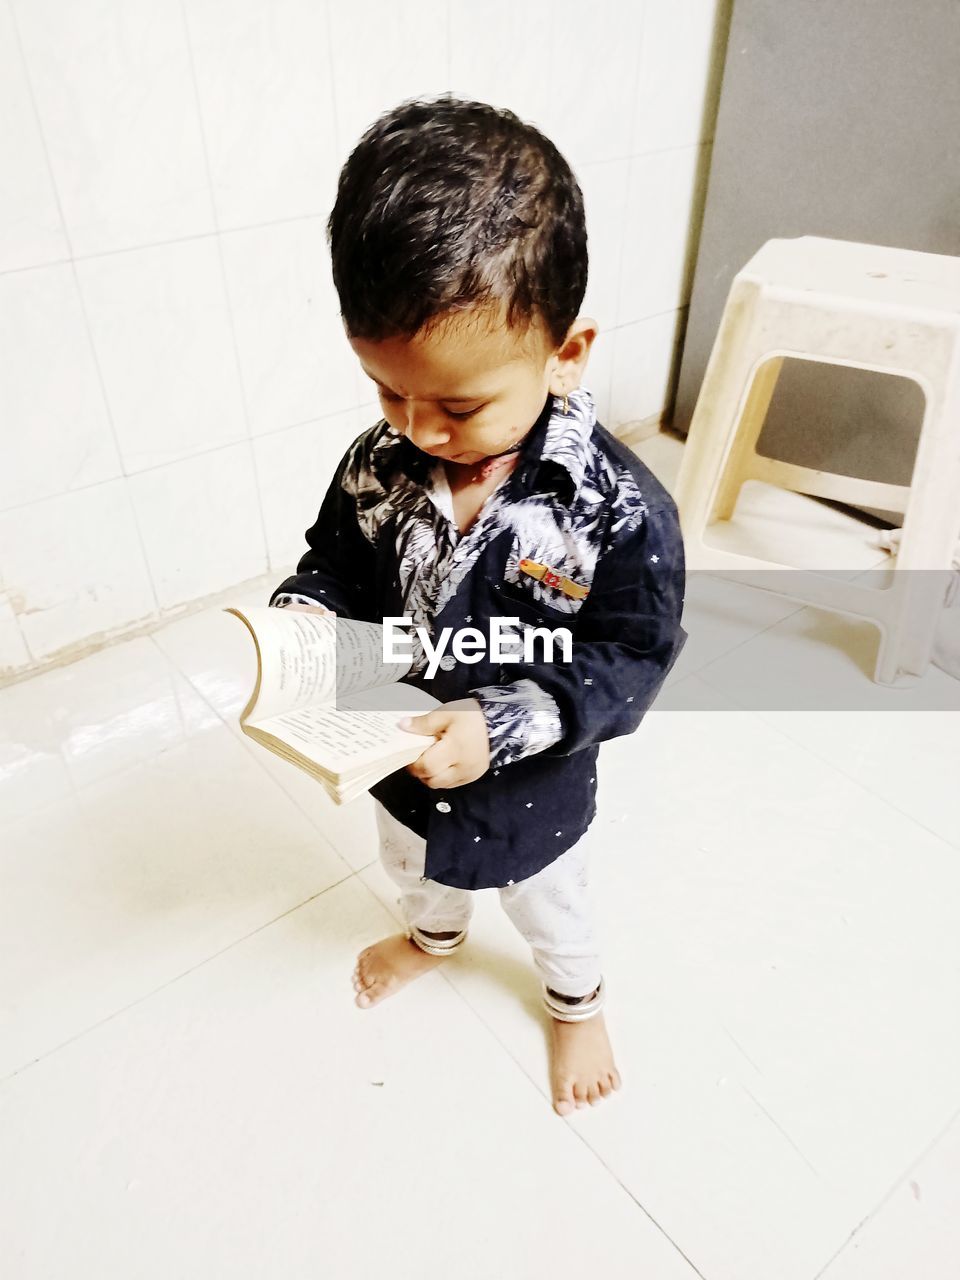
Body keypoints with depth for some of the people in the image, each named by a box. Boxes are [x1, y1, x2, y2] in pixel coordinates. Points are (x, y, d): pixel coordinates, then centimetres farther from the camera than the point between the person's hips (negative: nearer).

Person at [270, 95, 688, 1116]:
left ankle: (578, 1004, 63)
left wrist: (501, 725, -35)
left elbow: (631, 660, -24)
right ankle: (434, 936, 72)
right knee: (414, 865, 35)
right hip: (399, 761, 4)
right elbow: (337, 563, -2)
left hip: (532, 790, -4)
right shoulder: (378, 465, -19)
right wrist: (301, 618, -24)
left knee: (550, 906, 27)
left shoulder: (619, 508, -31)